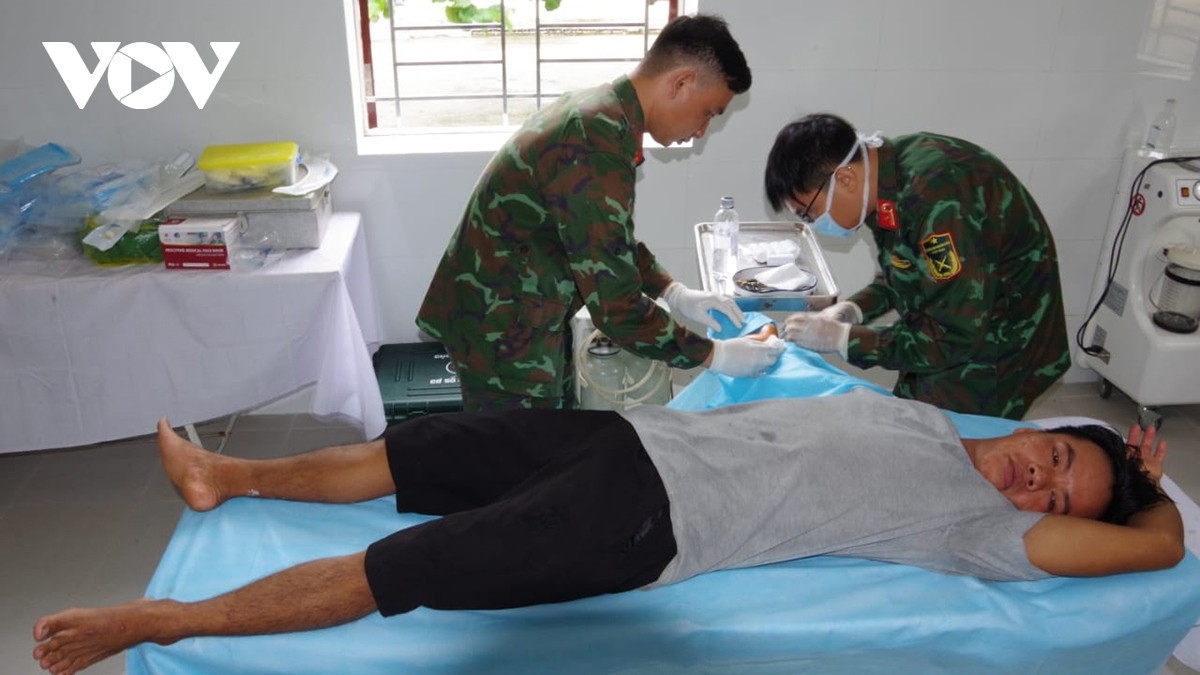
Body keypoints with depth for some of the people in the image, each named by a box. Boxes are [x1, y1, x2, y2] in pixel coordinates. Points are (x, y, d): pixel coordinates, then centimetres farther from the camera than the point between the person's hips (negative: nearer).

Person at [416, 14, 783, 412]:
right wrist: (715, 356, -15)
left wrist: (675, 294, 6)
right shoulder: (596, 150, -29)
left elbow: (613, 238, 16)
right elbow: (616, 308, -27)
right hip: (502, 334, -10)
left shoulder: (598, 112, 3)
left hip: (530, 317, 10)